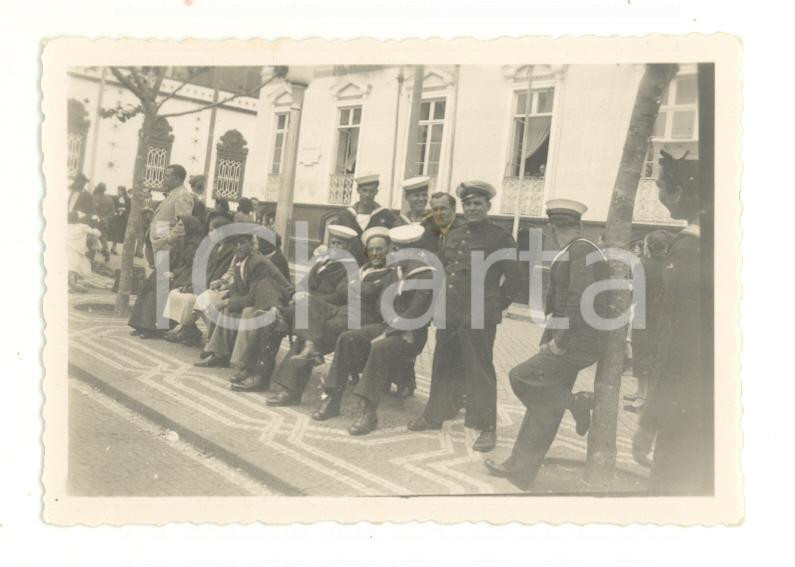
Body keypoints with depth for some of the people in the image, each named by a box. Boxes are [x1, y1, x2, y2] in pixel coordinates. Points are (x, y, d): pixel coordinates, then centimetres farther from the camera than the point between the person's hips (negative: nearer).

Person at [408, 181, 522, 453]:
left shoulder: (501, 239, -4)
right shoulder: (453, 236, 16)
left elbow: (514, 279, -3)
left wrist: (495, 306, -2)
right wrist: (443, 303, 15)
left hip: (479, 317, -6)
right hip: (448, 314, 6)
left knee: (479, 371, -2)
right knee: (444, 366, 15)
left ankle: (487, 427, 9)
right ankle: (435, 414, 30)